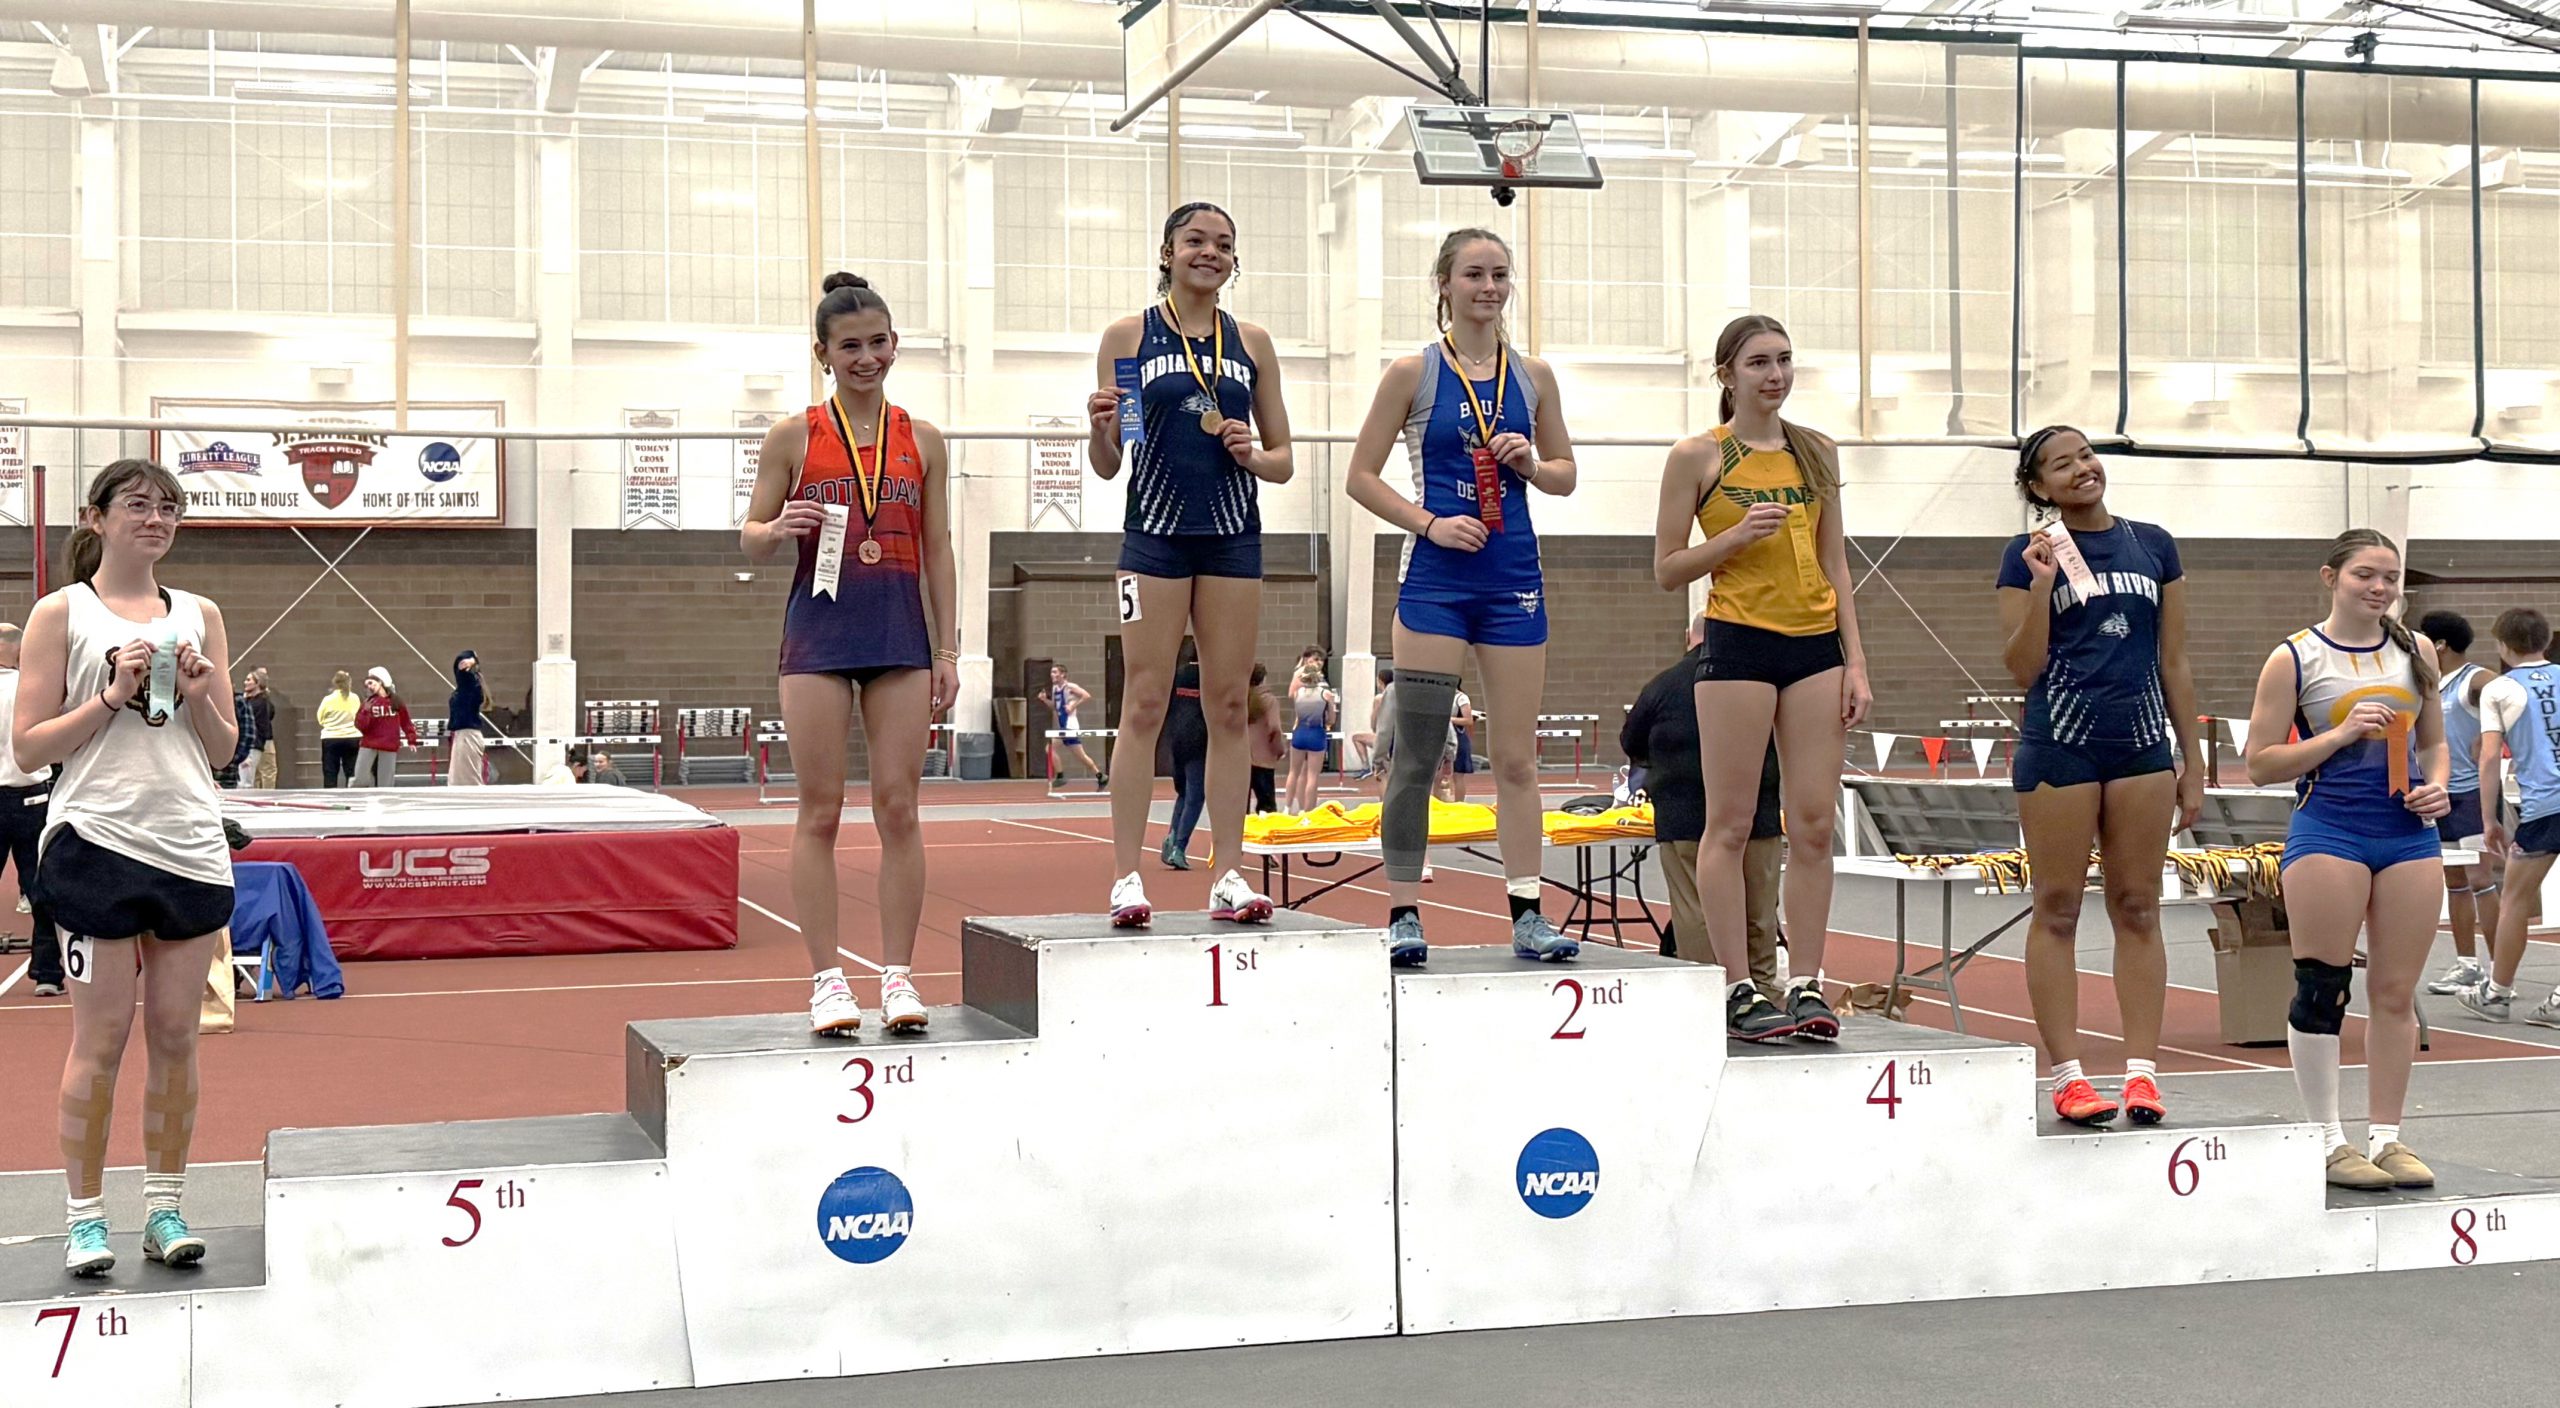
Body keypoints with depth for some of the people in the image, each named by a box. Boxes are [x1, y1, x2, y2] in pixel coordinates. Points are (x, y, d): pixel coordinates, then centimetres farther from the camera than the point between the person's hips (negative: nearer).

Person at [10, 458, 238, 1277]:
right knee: (101, 1039, -1)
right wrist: (112, 696, -14)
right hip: (98, 846, -4)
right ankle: (84, 1216, 10)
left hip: (192, 851, 4)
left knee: (175, 1034, 6)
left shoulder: (199, 616, 12)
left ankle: (165, 1207, 16)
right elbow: (27, 747, -3)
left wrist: (200, 697, -5)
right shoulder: (62, 614, 2)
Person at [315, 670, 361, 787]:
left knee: (330, 773, 3)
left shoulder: (328, 699, -7)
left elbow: (320, 718, 4)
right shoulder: (354, 698, -3)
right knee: (352, 773, 6)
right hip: (352, 739, 1)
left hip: (331, 739, -1)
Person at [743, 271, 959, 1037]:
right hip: (819, 627, -2)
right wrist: (776, 530, -18)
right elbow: (750, 538, 6)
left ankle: (897, 974, 7)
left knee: (898, 807, 1)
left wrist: (948, 648, 5)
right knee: (821, 809, -1)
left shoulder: (922, 441, 9)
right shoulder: (793, 439, 3)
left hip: (901, 628, 2)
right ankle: (827, 977, 4)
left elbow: (938, 551, 11)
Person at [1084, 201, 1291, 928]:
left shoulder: (1252, 344, 10)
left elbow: (1284, 461, 14)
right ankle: (1126, 877, -1)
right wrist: (1100, 426, -16)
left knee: (1229, 706, 4)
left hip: (1233, 539, 3)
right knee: (1145, 704, -4)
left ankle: (1230, 876, 8)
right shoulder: (1128, 336, 3)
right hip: (1156, 536, -3)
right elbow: (1107, 465, 5)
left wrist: (1252, 455, -7)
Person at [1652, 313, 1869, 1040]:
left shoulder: (1818, 452, 13)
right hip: (1738, 644, -4)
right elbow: (1667, 571, 0)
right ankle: (1737, 991, 2)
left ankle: (1805, 986, 6)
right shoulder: (1698, 456, 0)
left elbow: (1834, 564, 14)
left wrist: (1855, 661, 7)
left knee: (1814, 823, 2)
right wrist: (1738, 534, -15)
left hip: (1816, 645, 5)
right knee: (1731, 824, -2)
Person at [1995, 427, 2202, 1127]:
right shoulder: (2027, 555, 1)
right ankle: (2067, 1074, 3)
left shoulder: (2154, 545, 10)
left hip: (2142, 742, 3)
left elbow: (2174, 663, 11)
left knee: (2138, 910, 4)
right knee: (2057, 910, -1)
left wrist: (2193, 762, 9)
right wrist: (2042, 585, -15)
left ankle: (2142, 1070, 6)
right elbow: (2022, 670, -3)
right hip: (2059, 742, -3)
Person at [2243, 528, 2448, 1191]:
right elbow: (2260, 764, -4)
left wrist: (2436, 787, 1)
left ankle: (2387, 1138, 15)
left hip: (2409, 834, 4)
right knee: (2321, 990, -3)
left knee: (2397, 993, 6)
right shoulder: (2294, 658, -2)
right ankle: (2329, 1140, 8)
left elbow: (2434, 741, 22)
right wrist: (2340, 734, -15)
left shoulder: (2416, 653, 12)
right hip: (2328, 831, -4)